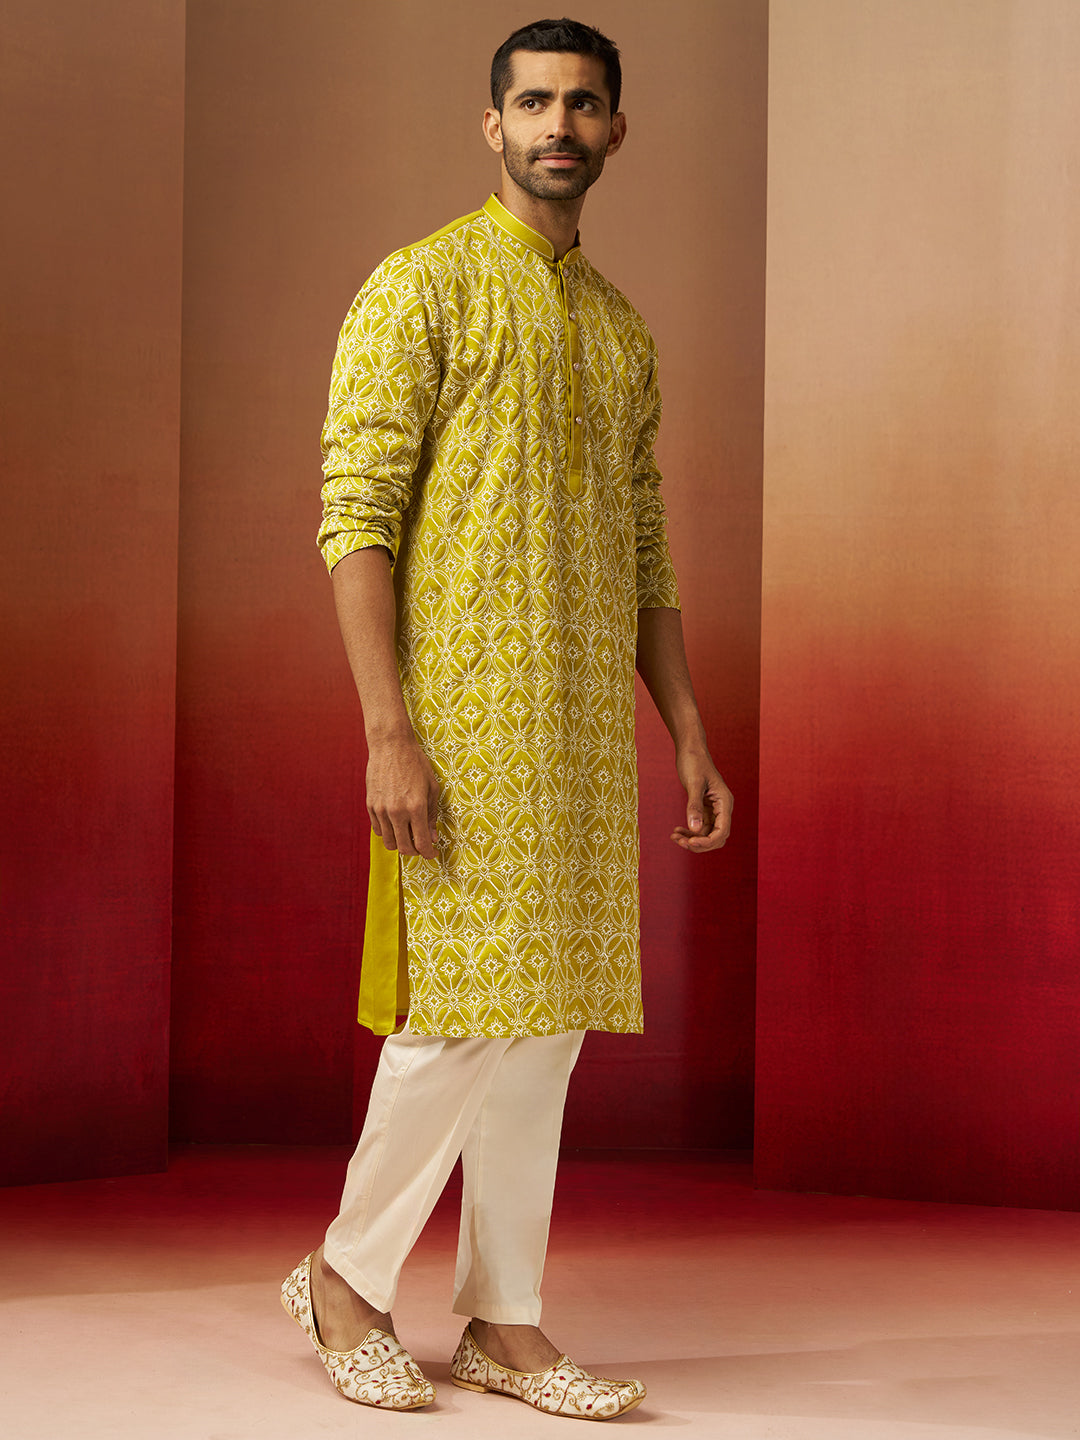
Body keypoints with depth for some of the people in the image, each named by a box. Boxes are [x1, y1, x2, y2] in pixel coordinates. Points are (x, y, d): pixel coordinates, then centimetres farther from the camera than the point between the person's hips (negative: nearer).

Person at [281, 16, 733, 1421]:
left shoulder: (623, 330, 18)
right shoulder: (422, 287, -2)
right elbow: (356, 516, -10)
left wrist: (691, 734, 13)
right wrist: (388, 732, -18)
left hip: (583, 726, 7)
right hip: (460, 707, -6)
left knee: (547, 1015, 7)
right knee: (462, 1010, -7)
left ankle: (503, 1321, 16)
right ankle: (345, 1277, 13)